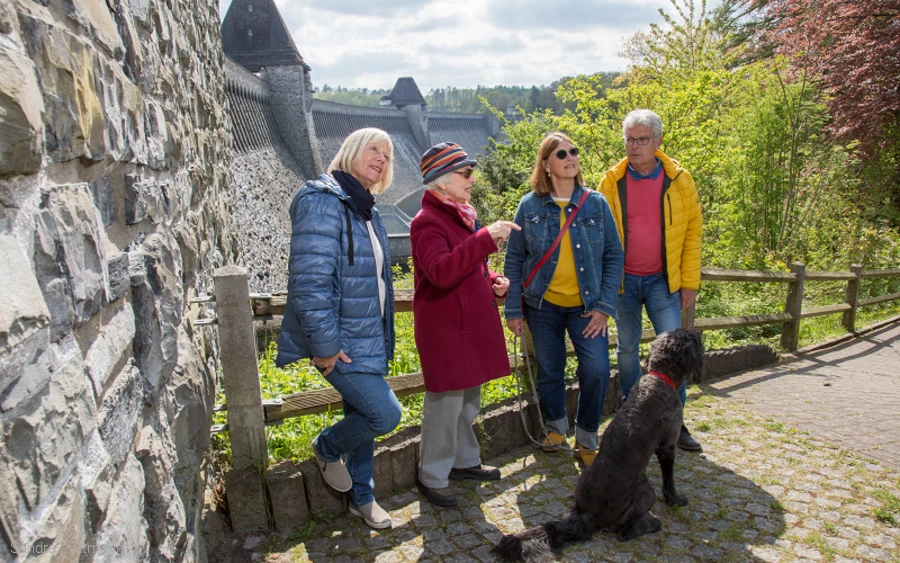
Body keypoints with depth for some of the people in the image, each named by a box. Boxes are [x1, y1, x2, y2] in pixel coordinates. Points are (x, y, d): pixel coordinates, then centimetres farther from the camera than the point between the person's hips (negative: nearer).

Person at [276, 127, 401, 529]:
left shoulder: (365, 209, 12)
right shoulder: (323, 202, -17)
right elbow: (310, 280, -24)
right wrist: (325, 345, -22)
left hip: (367, 337, 9)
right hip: (340, 342, -9)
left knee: (363, 418, 17)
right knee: (385, 414, -10)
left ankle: (362, 498, 35)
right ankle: (327, 448, 20)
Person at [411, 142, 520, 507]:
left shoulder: (463, 214, 14)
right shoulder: (428, 221, -16)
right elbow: (441, 272, -33)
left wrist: (494, 281, 6)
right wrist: (486, 237, -35)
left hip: (472, 324, 9)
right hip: (445, 329, -9)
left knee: (469, 398, 19)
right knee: (446, 404, -1)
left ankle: (464, 461, 36)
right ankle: (432, 477, 16)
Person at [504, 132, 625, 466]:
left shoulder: (596, 203, -2)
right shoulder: (530, 206, -3)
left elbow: (613, 257, 1)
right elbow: (514, 260, 1)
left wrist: (604, 307, -6)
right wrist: (513, 310, -2)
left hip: (586, 305, 0)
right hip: (543, 305, 0)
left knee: (597, 370, -12)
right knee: (549, 372, 9)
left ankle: (586, 441, 12)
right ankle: (555, 427, 38)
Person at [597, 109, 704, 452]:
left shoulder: (678, 180, -2)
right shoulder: (611, 181, -2)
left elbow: (693, 231, 1)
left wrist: (690, 281, -3)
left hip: (663, 279, 0)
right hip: (623, 279, 1)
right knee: (627, 348, 10)